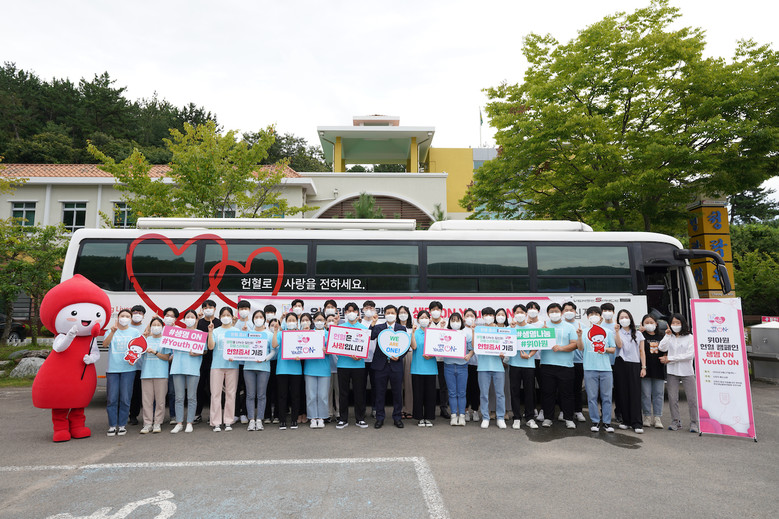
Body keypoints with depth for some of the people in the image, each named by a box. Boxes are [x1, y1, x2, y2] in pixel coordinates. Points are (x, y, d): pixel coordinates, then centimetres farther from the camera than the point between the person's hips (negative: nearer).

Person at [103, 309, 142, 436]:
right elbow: (105, 344, -9)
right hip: (112, 368, 0)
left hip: (128, 369, 0)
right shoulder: (111, 331, 7)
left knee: (125, 398, 1)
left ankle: (122, 425, 11)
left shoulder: (135, 332, 8)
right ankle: (112, 425, 12)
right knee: (112, 398, 2)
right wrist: (113, 331, -24)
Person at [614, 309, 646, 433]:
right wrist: (617, 331, -15)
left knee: (635, 394, -6)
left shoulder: (638, 334, 13)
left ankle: (637, 424, -6)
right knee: (623, 394, 1)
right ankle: (626, 421, 11)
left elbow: (642, 352, 10)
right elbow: (619, 345, -11)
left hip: (635, 365, 0)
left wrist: (643, 367, 2)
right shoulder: (618, 333, 9)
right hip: (621, 365, 0)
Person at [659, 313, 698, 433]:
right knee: (672, 398, 1)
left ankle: (694, 423, 10)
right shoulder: (669, 337, 9)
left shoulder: (689, 337, 1)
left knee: (692, 398, -1)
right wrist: (667, 335, -8)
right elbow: (661, 348, -6)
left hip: (687, 371, -2)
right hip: (672, 371, 2)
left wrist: (670, 359, -9)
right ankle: (675, 422, 12)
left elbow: (690, 355, -7)